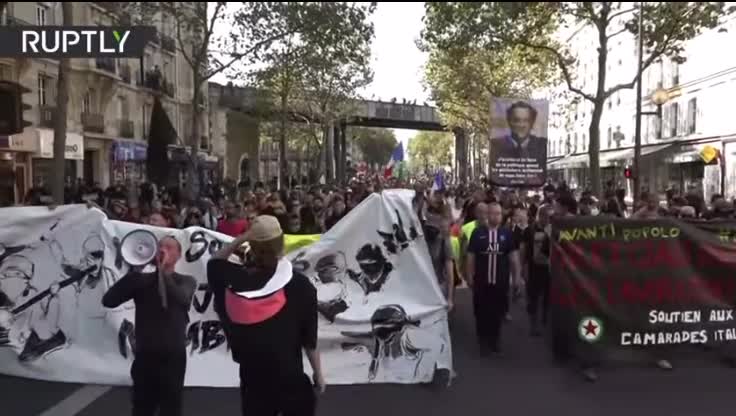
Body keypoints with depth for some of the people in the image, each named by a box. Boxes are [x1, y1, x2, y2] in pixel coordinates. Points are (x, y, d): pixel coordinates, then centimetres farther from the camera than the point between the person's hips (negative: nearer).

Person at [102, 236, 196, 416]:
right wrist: (133, 271, -14)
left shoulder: (186, 281, 3)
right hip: (145, 357, 1)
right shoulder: (142, 280, 4)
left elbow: (183, 299, -21)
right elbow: (108, 300, -8)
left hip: (173, 357, -1)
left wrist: (163, 271, -21)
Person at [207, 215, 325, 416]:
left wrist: (240, 240, 2)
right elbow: (309, 337, -8)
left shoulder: (236, 279, -8)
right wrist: (318, 373, 4)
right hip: (290, 378, -2)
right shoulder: (299, 285, -14)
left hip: (253, 379, 2)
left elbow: (214, 263, 15)